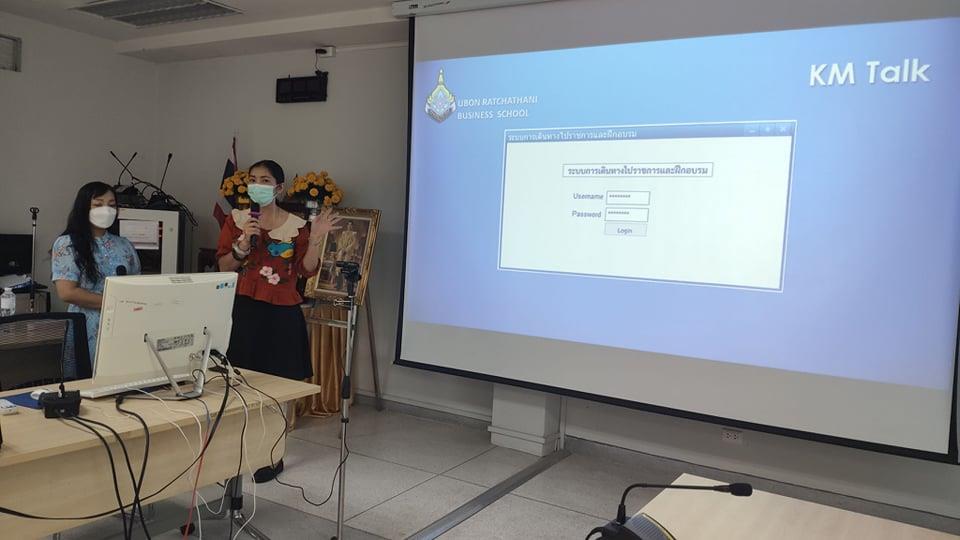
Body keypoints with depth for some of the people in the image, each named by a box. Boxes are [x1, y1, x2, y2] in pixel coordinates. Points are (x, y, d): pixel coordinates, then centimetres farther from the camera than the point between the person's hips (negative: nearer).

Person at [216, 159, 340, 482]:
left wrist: (316, 239, -13)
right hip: (243, 310, 2)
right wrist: (243, 244, -13)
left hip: (282, 314, -1)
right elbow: (223, 267, 3)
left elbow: (306, 270, -1)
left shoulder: (296, 225, 2)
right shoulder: (236, 220, 5)